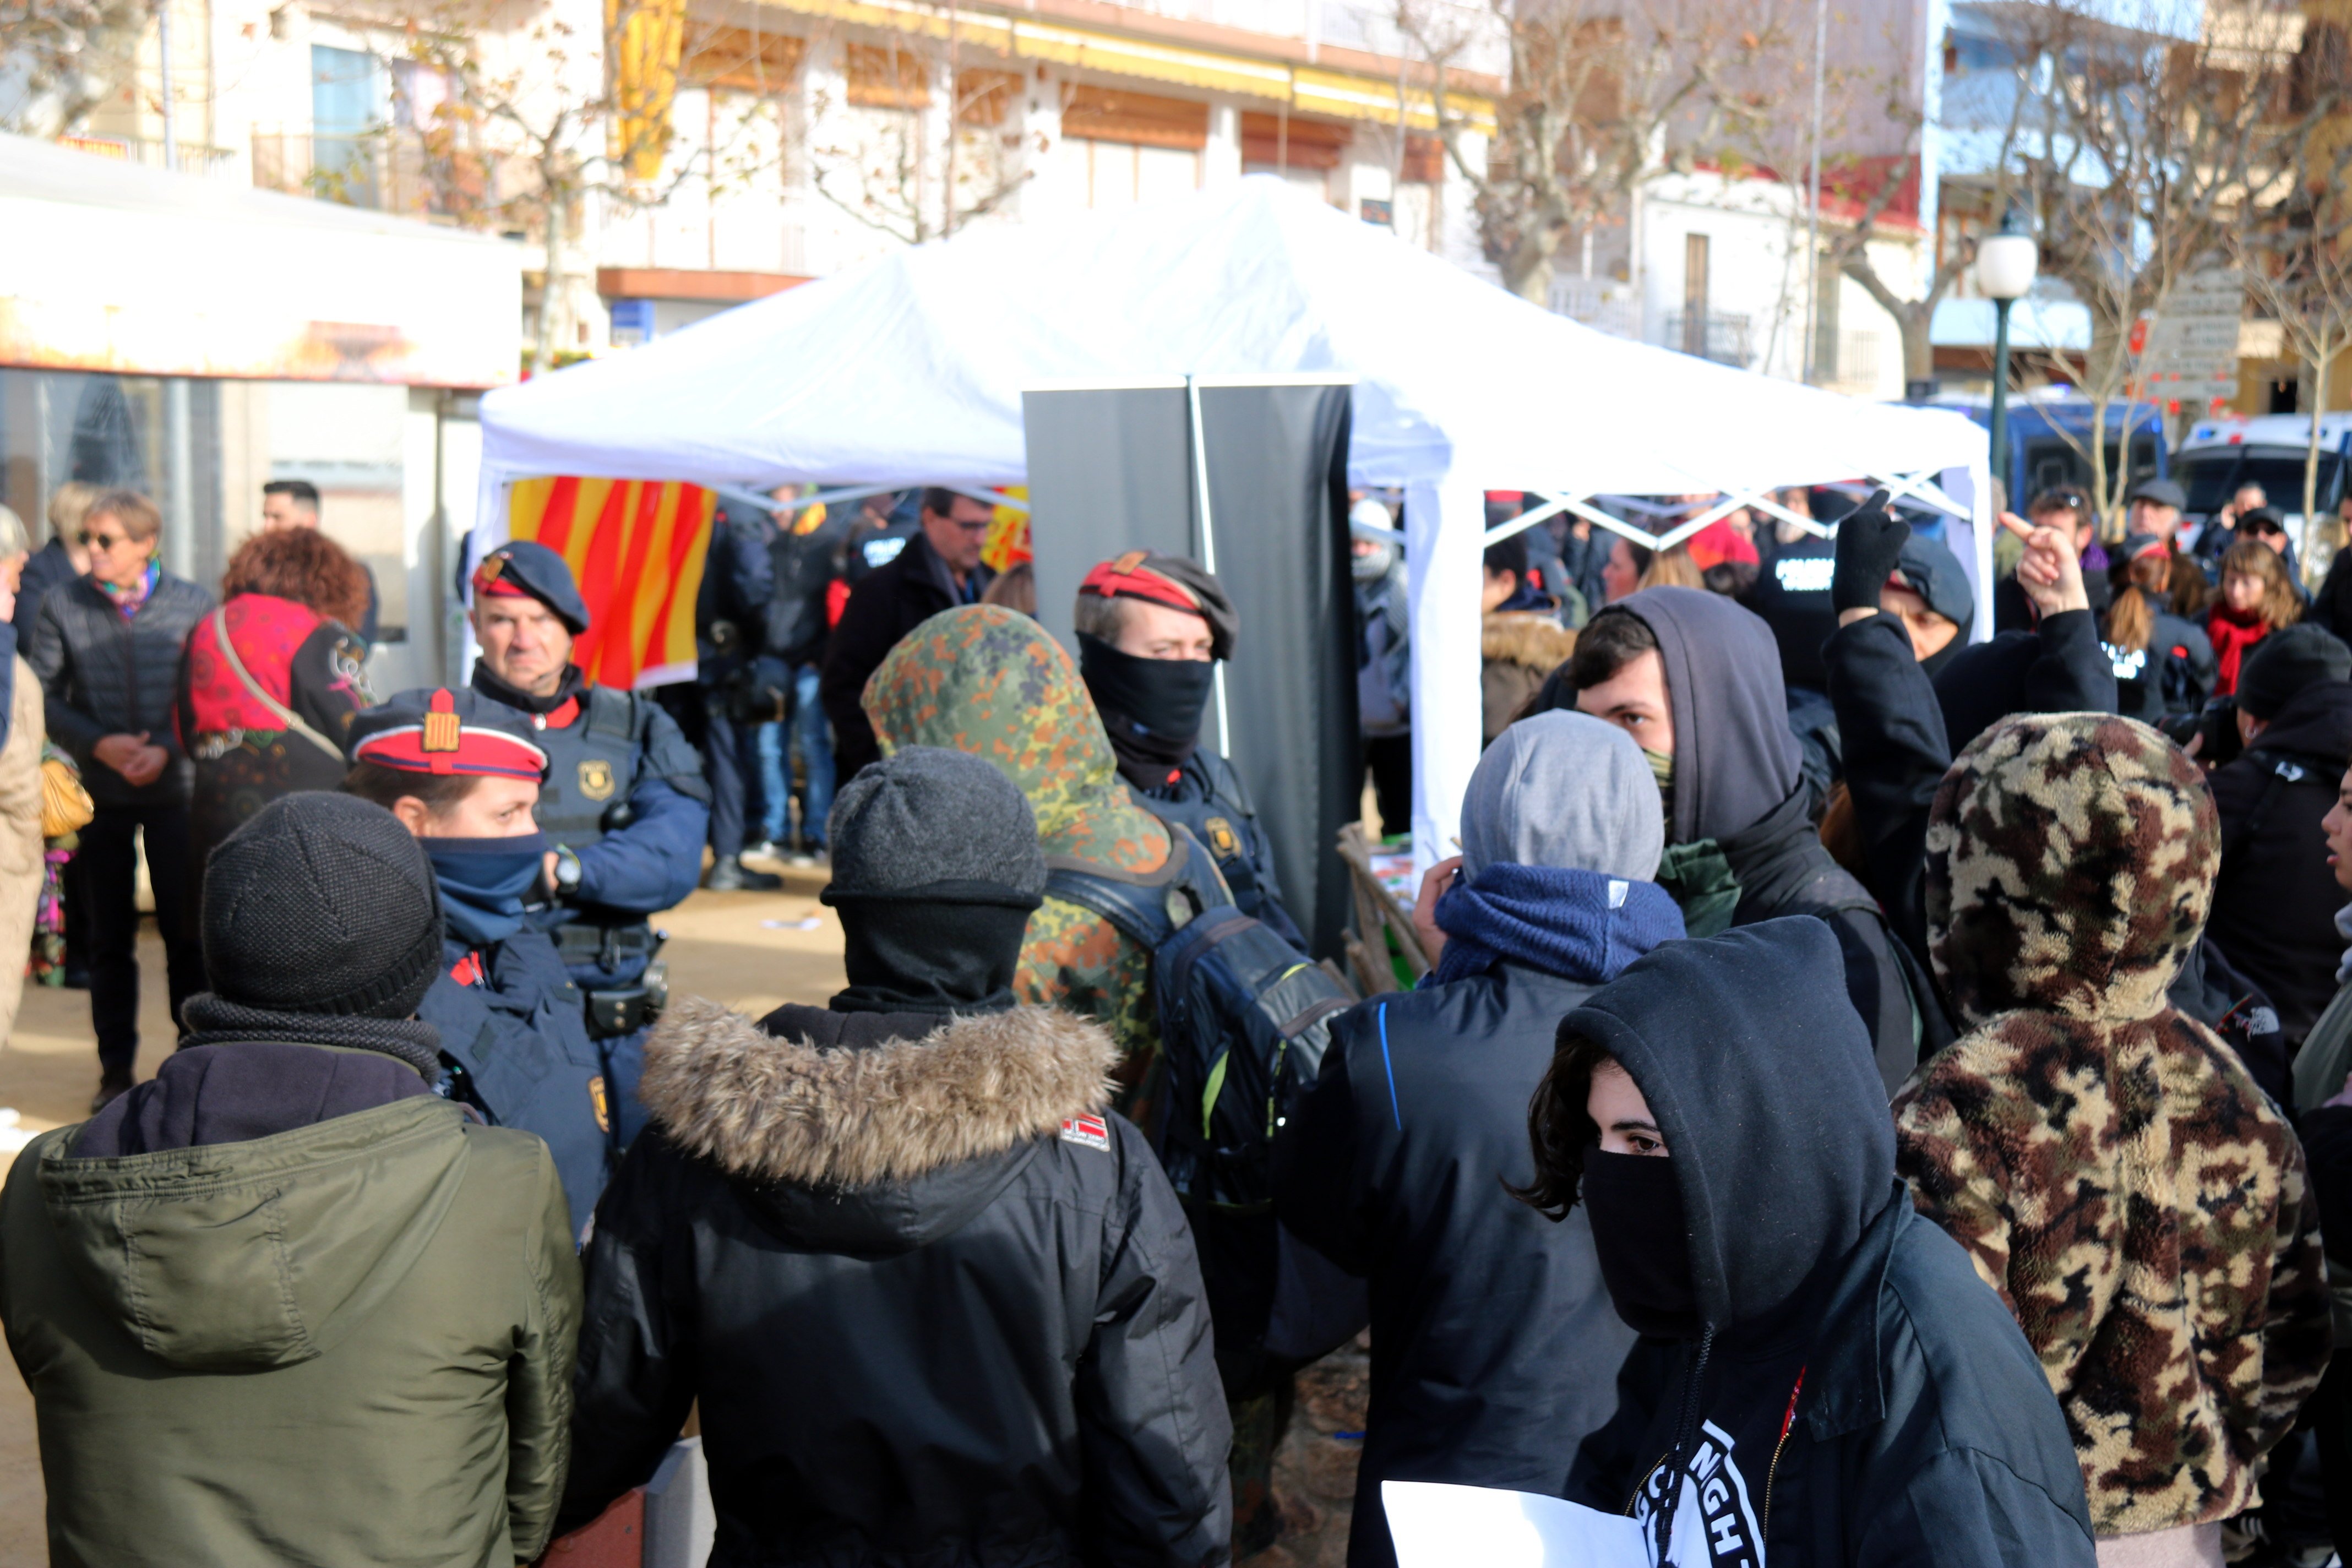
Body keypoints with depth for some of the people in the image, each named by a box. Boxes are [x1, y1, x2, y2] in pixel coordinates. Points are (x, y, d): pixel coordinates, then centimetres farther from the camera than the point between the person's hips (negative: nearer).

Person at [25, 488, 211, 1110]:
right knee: (110, 936, 9)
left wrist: (168, 749, -14)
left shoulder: (193, 605, -3)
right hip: (101, 793, 1)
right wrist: (98, 744, -12)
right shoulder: (63, 604, 0)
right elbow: (41, 694, 2)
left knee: (186, 930, 1)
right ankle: (116, 1068, 18)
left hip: (176, 787, -1)